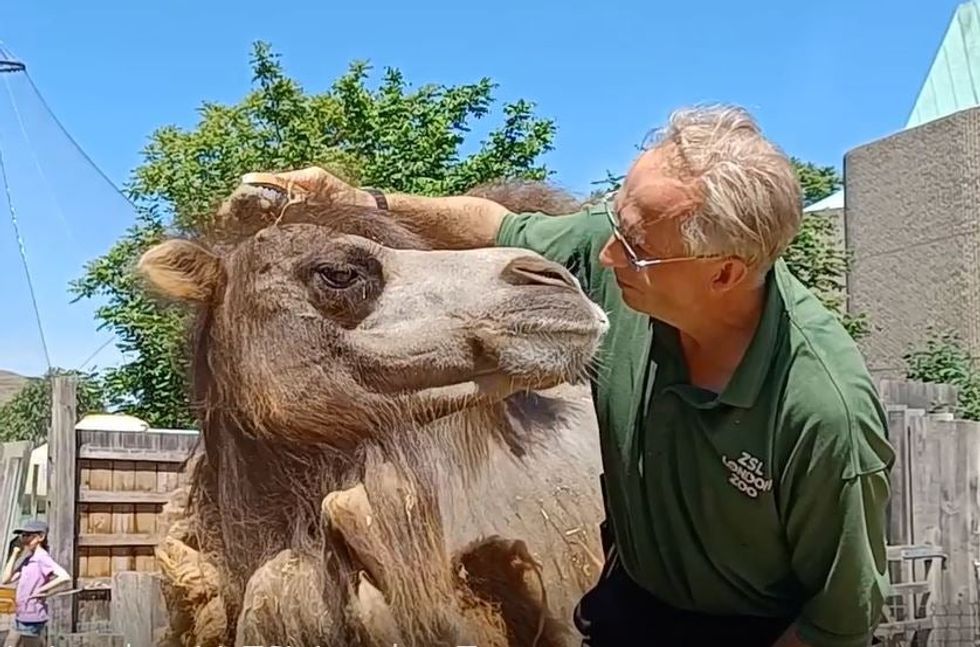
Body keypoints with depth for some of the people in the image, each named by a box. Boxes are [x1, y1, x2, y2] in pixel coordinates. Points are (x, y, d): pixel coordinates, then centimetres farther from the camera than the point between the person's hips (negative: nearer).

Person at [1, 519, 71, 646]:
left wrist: (42, 590, -20)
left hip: (33, 619, -9)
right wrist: (15, 554, 7)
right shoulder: (27, 560, 12)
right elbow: (6, 579, 9)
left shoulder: (42, 559, -16)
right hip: (19, 618, 9)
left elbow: (65, 577, -30)